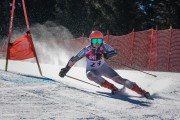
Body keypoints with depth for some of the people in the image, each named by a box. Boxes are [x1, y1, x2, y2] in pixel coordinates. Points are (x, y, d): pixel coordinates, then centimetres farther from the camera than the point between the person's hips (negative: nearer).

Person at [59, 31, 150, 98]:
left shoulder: (104, 46, -20)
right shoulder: (86, 50, -22)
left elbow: (114, 52, -33)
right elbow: (74, 59, -13)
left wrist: (104, 55, -47)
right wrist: (65, 69, -10)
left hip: (103, 68, 0)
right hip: (92, 70, 0)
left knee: (118, 78, -18)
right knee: (90, 75, -36)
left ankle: (140, 91, -21)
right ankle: (111, 87, -31)